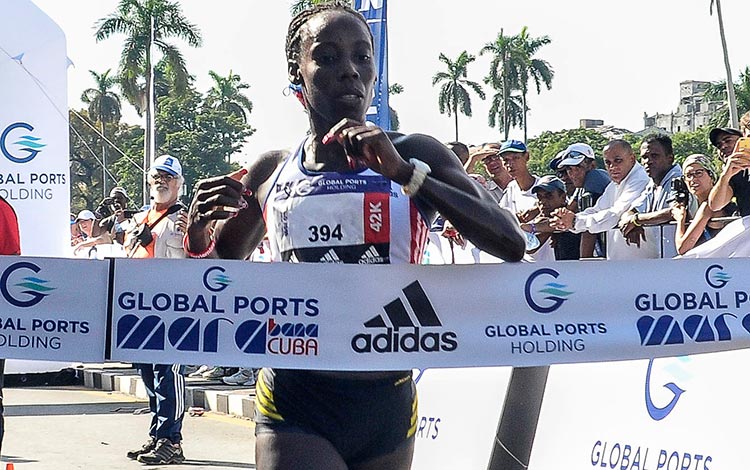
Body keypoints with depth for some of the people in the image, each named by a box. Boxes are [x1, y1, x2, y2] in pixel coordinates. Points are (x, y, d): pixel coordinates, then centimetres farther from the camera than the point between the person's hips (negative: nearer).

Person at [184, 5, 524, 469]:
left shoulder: (417, 155, 1)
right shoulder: (269, 173, 5)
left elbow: (512, 244, -12)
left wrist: (404, 173, -20)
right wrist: (198, 231, -5)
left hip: (388, 405, 1)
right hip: (295, 404, -1)